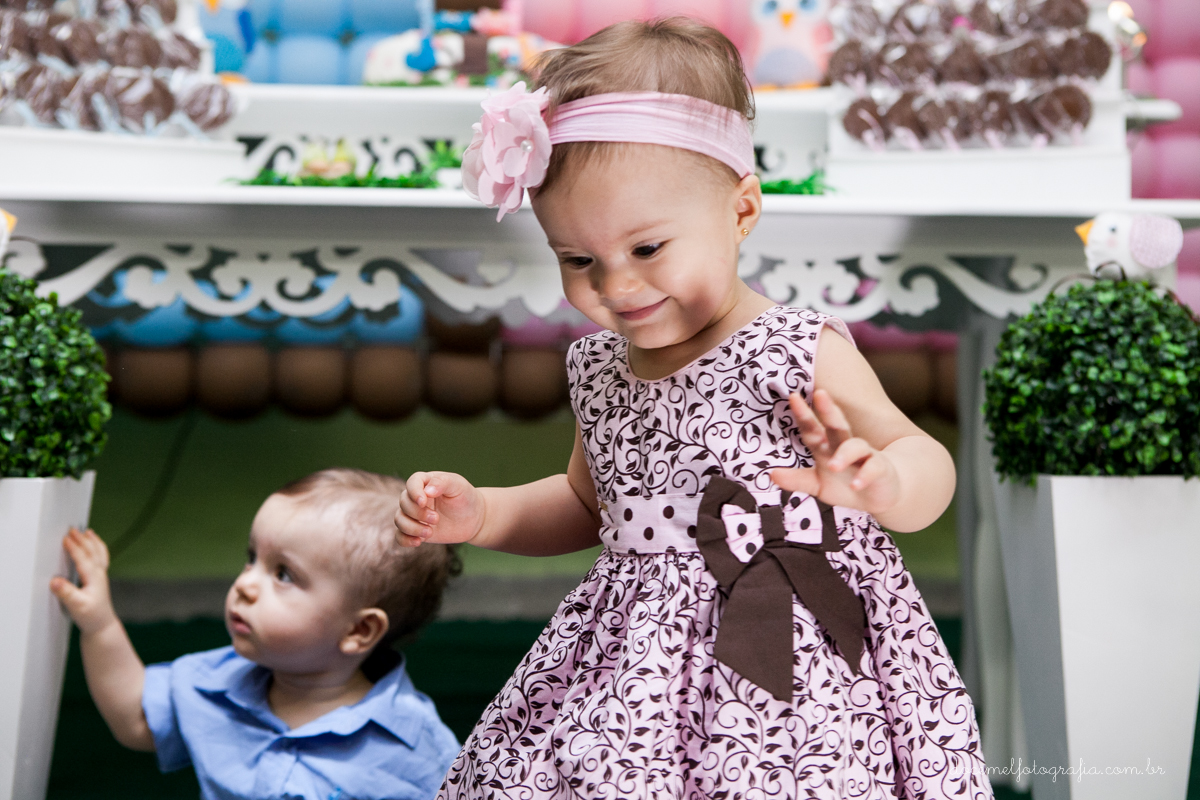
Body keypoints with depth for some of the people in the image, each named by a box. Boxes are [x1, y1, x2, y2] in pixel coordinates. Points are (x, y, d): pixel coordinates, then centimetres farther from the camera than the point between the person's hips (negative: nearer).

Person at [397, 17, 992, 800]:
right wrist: (482, 513, 10)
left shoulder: (800, 354, -11)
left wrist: (878, 481, -37)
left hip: (787, 665, -5)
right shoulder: (598, 367, 9)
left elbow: (927, 463, -14)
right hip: (633, 669, 6)